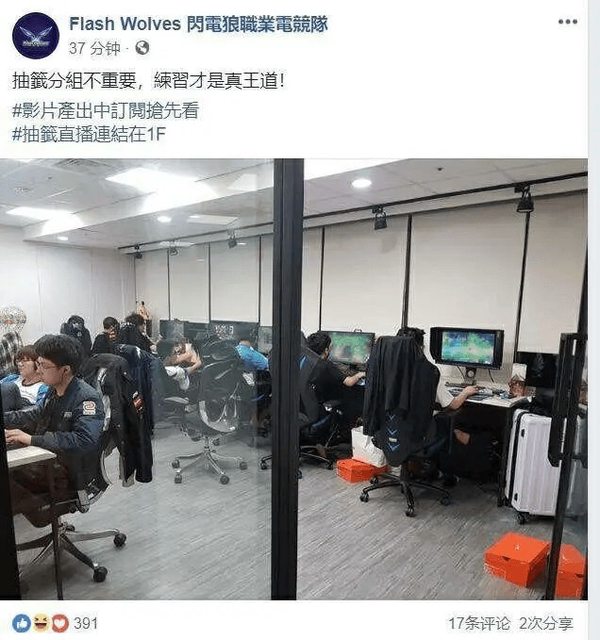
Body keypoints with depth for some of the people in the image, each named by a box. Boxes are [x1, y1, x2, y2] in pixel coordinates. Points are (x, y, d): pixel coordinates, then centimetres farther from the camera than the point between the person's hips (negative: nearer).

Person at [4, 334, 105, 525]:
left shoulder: (87, 398, -21)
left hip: (69, 474, -8)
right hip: (49, 460, 8)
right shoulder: (55, 391, 5)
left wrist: (32, 439, -30)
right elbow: (36, 415, 21)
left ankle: (40, 510, -3)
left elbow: (85, 440, -32)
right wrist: (5, 418, 6)